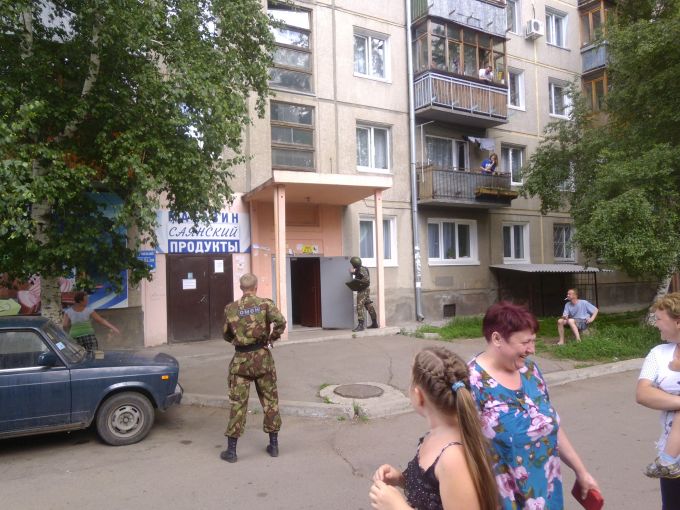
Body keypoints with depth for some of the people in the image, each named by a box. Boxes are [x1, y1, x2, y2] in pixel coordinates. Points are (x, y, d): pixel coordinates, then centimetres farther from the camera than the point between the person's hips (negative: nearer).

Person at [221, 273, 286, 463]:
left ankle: (231, 450, 12)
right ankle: (273, 445, 20)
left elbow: (227, 335, 8)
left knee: (237, 403, 7)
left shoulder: (230, 308, 0)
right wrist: (272, 338, -3)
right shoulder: (265, 304, -5)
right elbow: (281, 322, -19)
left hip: (241, 359, 1)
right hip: (262, 357, -1)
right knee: (270, 400, 12)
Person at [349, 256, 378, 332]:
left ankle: (360, 325, -18)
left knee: (360, 307, -13)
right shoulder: (358, 269, 14)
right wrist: (353, 272, 16)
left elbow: (367, 279, -25)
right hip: (365, 290, 11)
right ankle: (374, 323, 21)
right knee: (369, 306, 14)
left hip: (363, 290, -11)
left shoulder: (362, 270, -16)